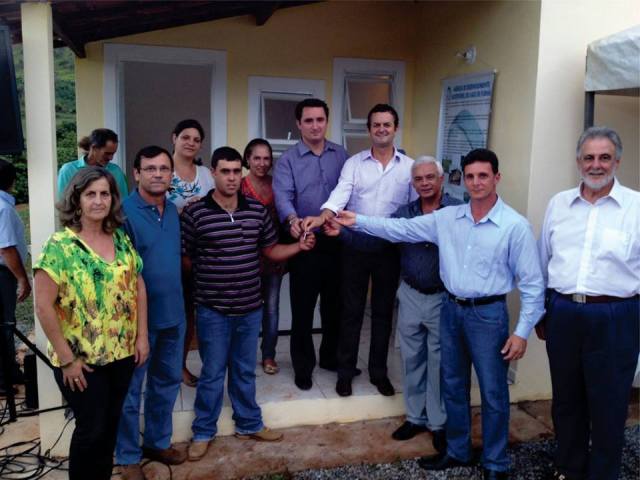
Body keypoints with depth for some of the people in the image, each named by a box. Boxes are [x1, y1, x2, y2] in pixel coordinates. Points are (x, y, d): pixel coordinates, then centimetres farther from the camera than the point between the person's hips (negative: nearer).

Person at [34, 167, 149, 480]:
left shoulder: (121, 239, 3)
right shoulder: (60, 246, -14)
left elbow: (138, 286, 9)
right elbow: (44, 306, -16)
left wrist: (142, 336, 4)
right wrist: (66, 358, -15)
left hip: (122, 353, 5)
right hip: (81, 360, -5)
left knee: (111, 424, 17)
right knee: (91, 429, 6)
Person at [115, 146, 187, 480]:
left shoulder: (173, 210, 6)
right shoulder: (123, 212, -16)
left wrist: (179, 300, 13)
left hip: (173, 313, 7)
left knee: (168, 381, 19)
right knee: (130, 390, 8)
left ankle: (158, 442, 38)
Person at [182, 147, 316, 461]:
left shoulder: (257, 211, 1)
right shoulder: (194, 213, -11)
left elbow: (271, 251, 8)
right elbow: (183, 259, -6)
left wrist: (299, 246, -6)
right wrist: (205, 281, -7)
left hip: (250, 308, 4)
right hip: (212, 310, -3)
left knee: (245, 371, 19)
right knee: (212, 373, 10)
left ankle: (249, 425, 36)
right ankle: (203, 432, 28)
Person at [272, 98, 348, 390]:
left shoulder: (341, 155, 7)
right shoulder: (287, 160, -3)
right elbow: (283, 196, -18)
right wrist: (293, 219, -38)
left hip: (336, 241, 3)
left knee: (335, 304, 15)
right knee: (303, 308, 5)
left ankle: (331, 357, 34)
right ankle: (303, 366, 21)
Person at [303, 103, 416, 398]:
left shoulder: (409, 166, 4)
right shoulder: (354, 163, 1)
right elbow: (340, 195, -14)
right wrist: (322, 217, -34)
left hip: (390, 249, 1)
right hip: (356, 246, -1)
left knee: (383, 311, 12)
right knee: (352, 310, 8)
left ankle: (379, 372, 27)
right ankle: (345, 372, 22)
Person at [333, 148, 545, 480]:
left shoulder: (516, 226, -11)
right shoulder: (447, 218, 2)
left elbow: (532, 283, -9)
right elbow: (402, 229, 3)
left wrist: (522, 331, -13)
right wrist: (358, 221, -4)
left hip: (488, 314, -5)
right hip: (451, 309, 5)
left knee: (493, 393, 7)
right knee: (453, 386, 17)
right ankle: (457, 451, 35)